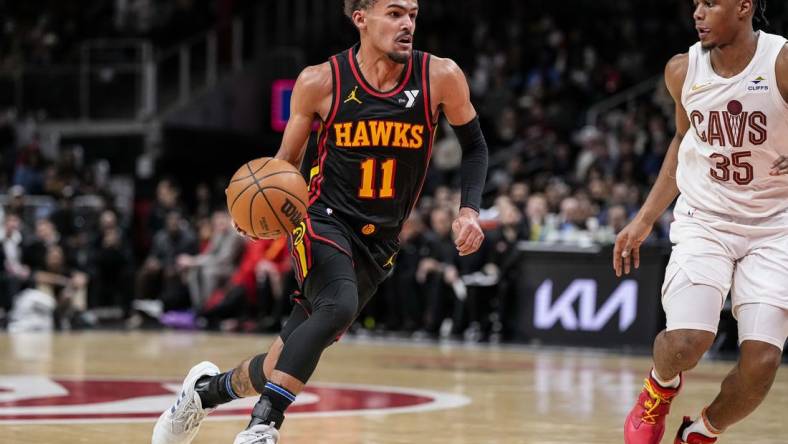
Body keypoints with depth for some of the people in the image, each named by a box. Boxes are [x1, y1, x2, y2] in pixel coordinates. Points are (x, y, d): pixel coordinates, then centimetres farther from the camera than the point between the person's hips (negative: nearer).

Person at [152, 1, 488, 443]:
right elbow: (287, 161, 4)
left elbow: (475, 146, 8)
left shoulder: (440, 77, -8)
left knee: (290, 357, 6)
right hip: (325, 221, -3)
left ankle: (207, 389, 35)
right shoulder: (320, 82, -10)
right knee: (339, 308, -34)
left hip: (379, 243, 3)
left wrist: (469, 211, -6)